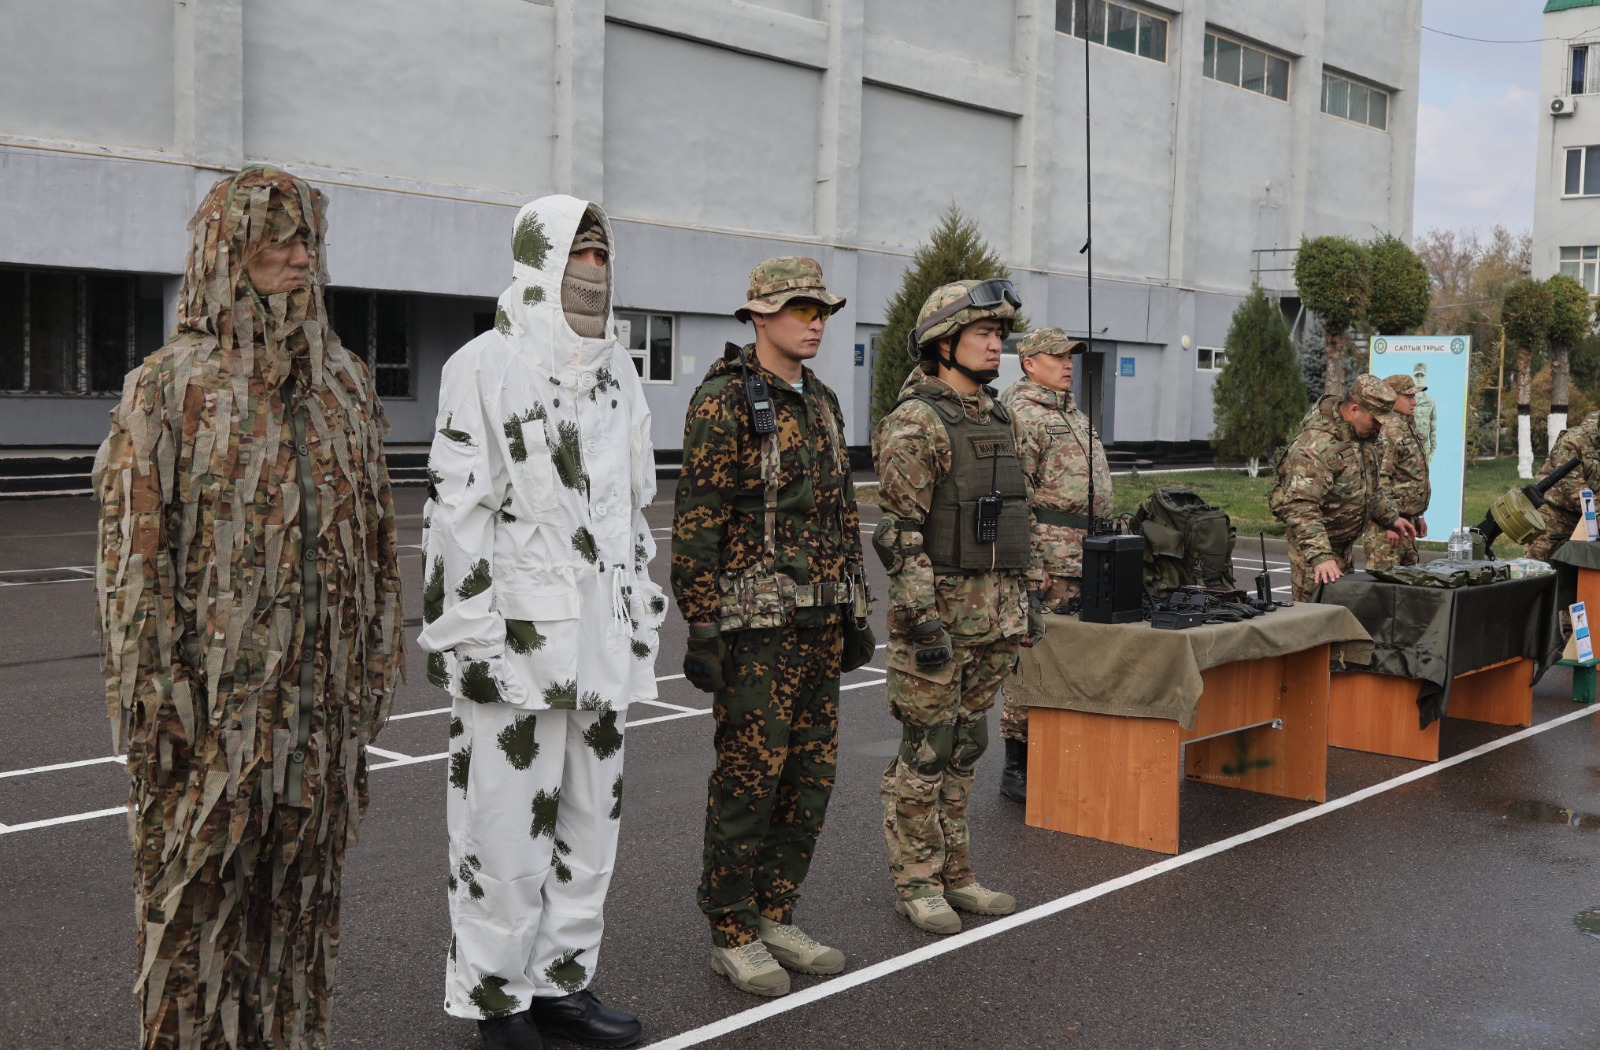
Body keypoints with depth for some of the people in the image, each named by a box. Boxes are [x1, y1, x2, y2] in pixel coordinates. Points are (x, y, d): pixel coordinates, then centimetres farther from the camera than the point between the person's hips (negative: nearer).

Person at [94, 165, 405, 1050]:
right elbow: (133, 553, -8)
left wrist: (376, 663, 9)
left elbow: (375, 533, 12)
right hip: (214, 701, -4)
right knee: (197, 887, 5)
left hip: (322, 694, 4)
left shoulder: (343, 382, 9)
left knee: (302, 886, 14)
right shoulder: (168, 387, -5)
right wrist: (155, 702, -12)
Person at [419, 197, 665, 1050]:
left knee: (591, 819, 13)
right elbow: (456, 512, -11)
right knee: (505, 827, -1)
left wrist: (643, 617, 18)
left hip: (601, 642, 7)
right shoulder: (486, 367, -6)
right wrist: (460, 635, -14)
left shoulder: (618, 375, 15)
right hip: (518, 637, -7)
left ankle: (562, 980, 27)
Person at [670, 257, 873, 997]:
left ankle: (774, 918, 22)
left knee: (809, 774, 10)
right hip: (755, 620, -8)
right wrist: (701, 630, -17)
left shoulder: (822, 403, 14)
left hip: (818, 620, 8)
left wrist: (856, 614, 16)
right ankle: (732, 937, 10)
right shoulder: (722, 401, -10)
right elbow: (696, 522, -14)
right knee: (748, 776, -2)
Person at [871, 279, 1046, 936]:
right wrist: (922, 618, -21)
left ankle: (954, 873, 25)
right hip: (940, 609, -8)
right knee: (925, 752, 1)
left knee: (963, 749, 15)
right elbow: (902, 530, -17)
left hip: (994, 611, 8)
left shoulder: (995, 419, 14)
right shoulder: (914, 423, -12)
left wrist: (1030, 593, 16)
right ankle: (915, 883, 12)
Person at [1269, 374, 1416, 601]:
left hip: (1346, 545, 9)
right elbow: (1301, 507, -36)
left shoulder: (1363, 435, 4)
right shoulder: (1317, 446, -28)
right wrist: (1320, 556, -44)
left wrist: (1391, 518, 21)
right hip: (1315, 547, -9)